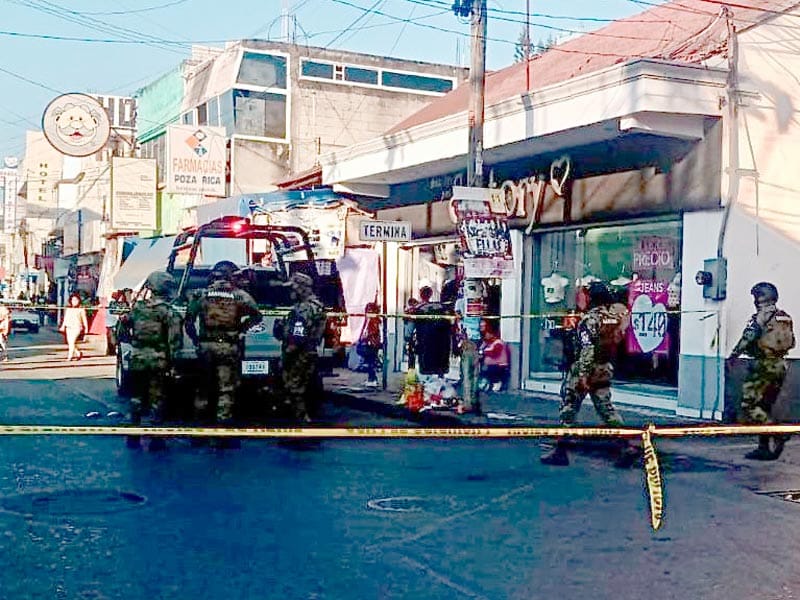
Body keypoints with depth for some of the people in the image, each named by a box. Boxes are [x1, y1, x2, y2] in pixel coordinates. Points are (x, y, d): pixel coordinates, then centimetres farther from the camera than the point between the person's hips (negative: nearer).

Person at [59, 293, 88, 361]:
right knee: (69, 342, 5)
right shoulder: (68, 309, 12)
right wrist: (63, 326, 12)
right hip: (69, 327, 5)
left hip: (77, 327, -5)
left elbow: (84, 319, 4)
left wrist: (86, 327, 5)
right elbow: (65, 318, 18)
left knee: (72, 342, -16)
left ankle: (70, 356, -11)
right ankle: (78, 353, 23)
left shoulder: (81, 309, -1)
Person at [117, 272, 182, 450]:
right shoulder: (168, 311, -9)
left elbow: (124, 323, 15)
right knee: (157, 399, 2)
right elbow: (175, 338, -15)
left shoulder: (138, 307, 4)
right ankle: (156, 439, 3)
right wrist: (171, 358, -9)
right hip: (158, 360, -4)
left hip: (138, 359, 4)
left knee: (137, 397, 16)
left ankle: (133, 437, 21)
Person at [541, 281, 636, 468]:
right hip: (605, 369, 6)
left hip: (585, 368, -6)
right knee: (606, 408, 13)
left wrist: (583, 375, -24)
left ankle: (560, 451, 7)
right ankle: (626, 447, 4)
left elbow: (588, 349, -23)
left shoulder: (590, 318, -17)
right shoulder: (616, 315, 1)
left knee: (569, 407, 3)